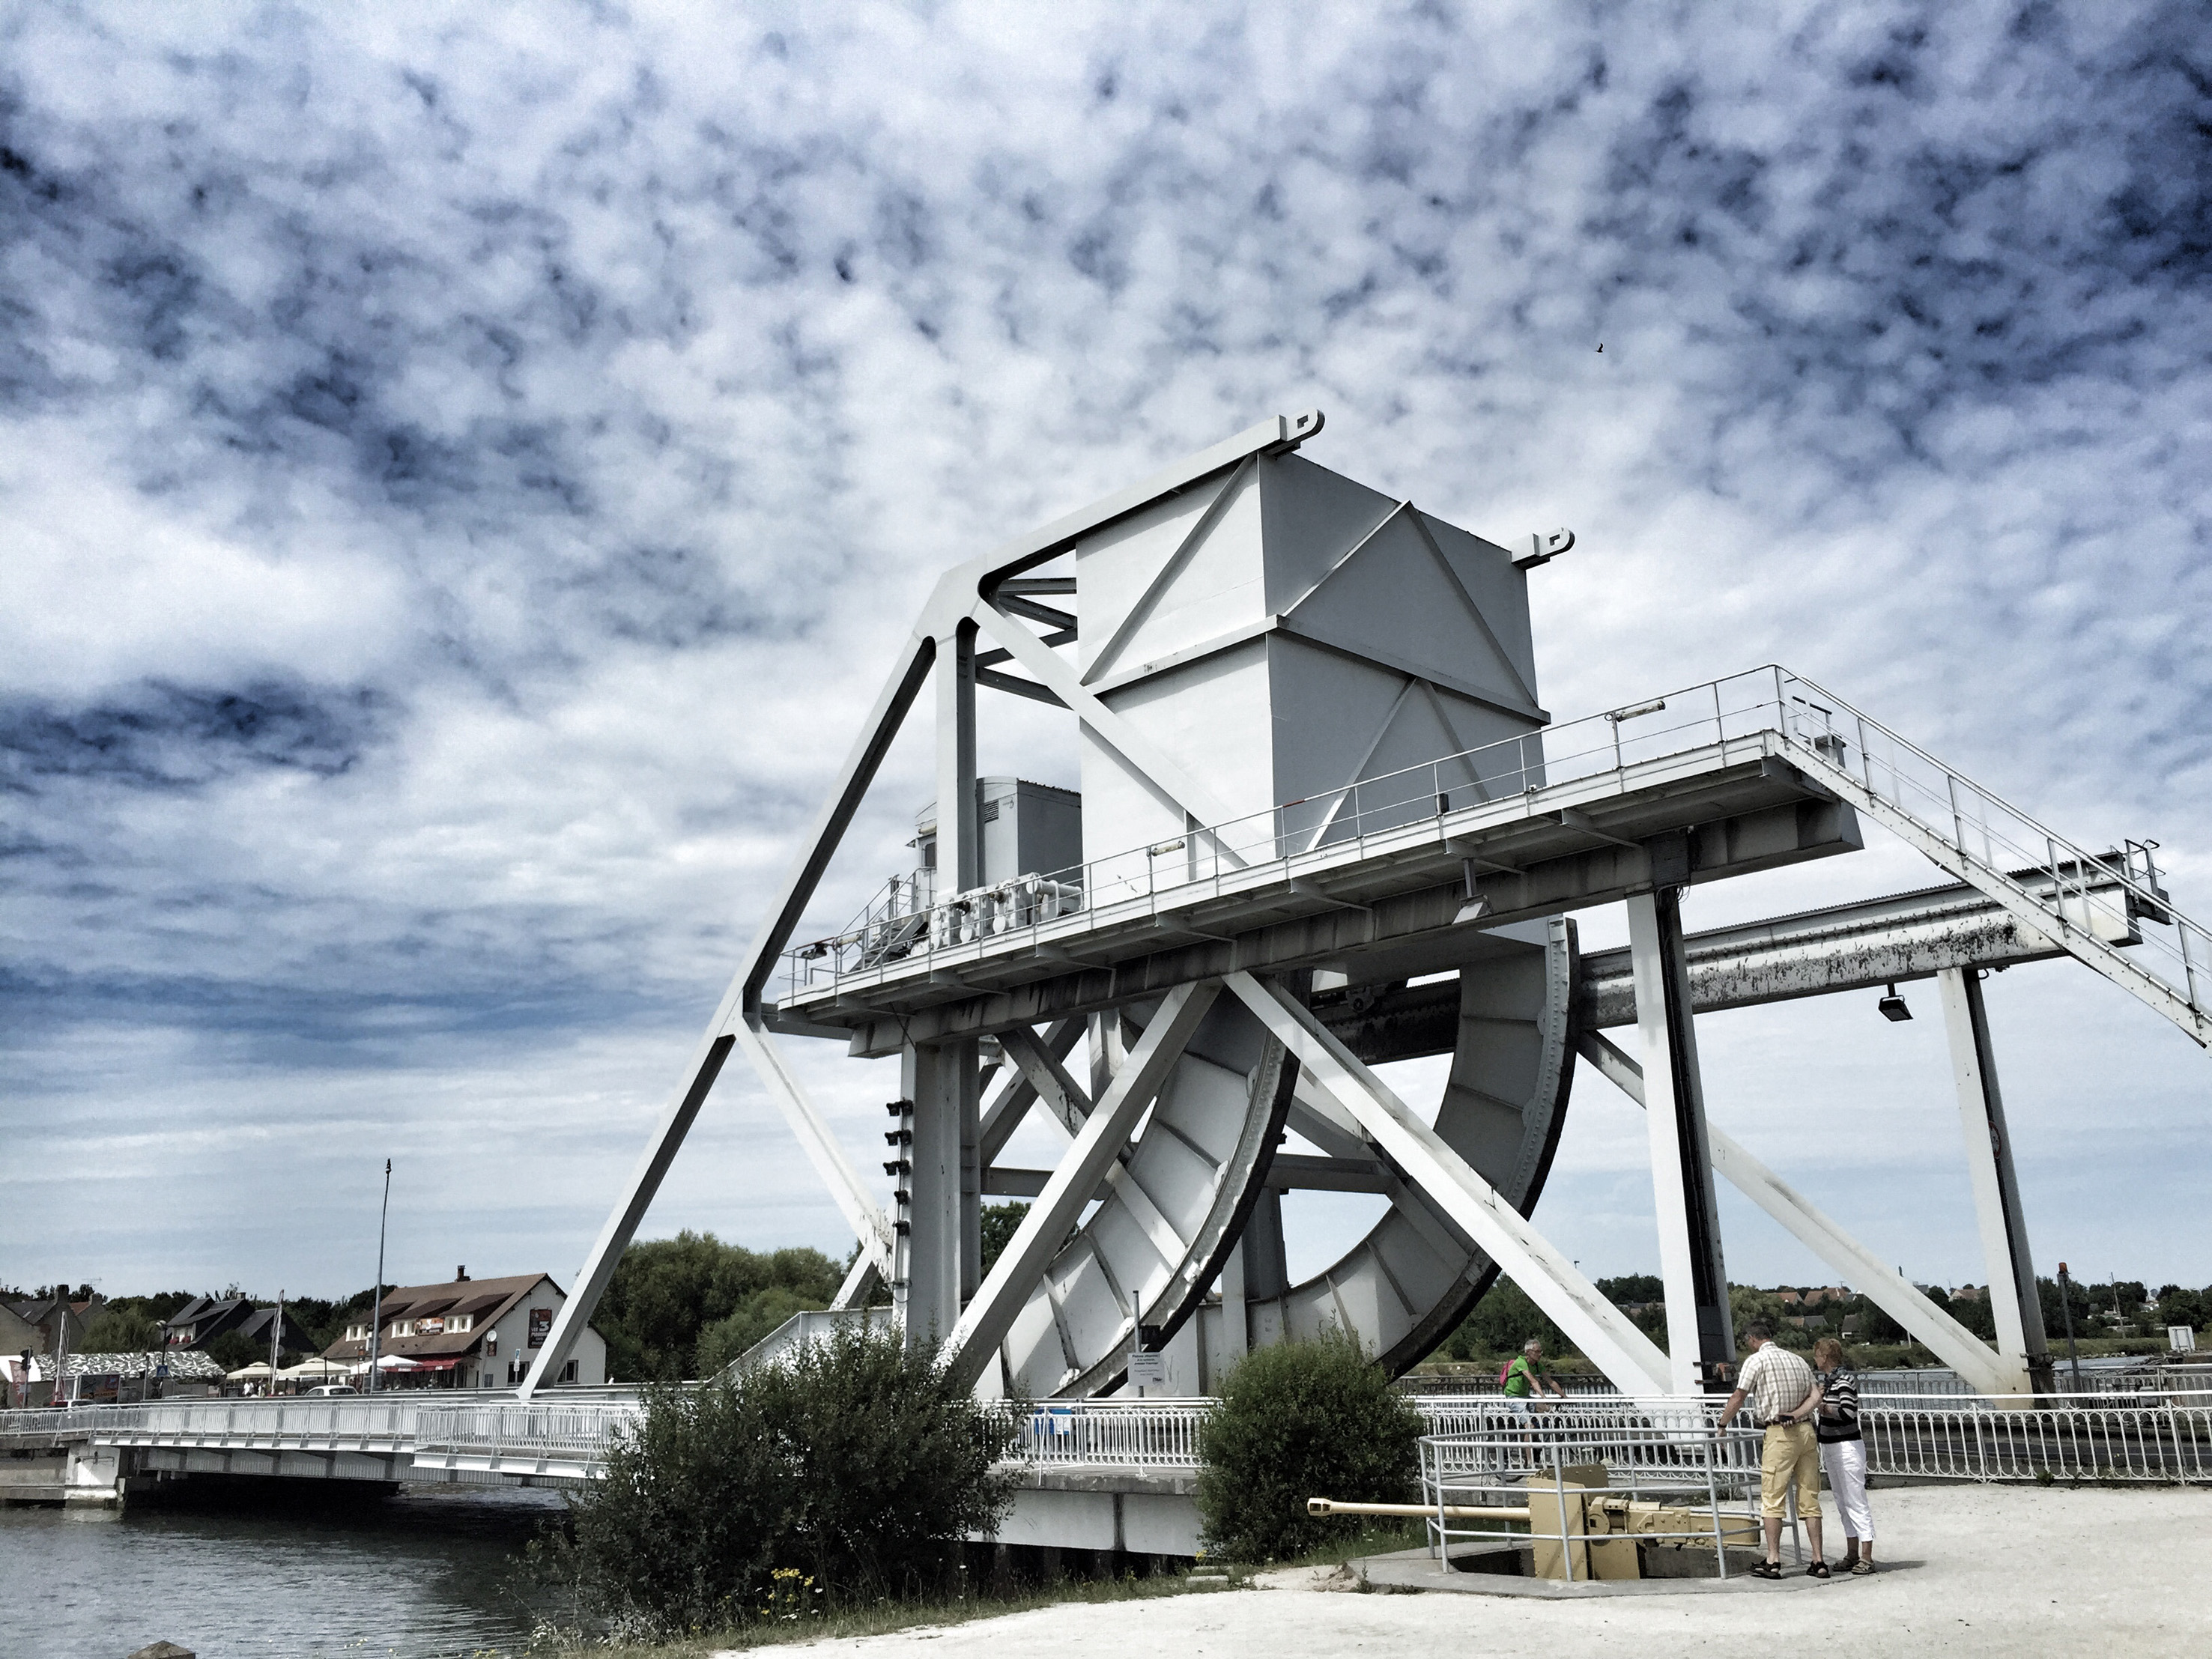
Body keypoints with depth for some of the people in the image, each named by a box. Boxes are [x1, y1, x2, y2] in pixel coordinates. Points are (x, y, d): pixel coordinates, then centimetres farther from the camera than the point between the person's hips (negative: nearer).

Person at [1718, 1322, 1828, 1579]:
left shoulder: (1757, 1360, -2)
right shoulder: (1797, 1359, 15)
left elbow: (1738, 1398, -1)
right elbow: (1816, 1396, 4)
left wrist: (1723, 1424, 11)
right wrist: (1795, 1415, -4)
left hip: (1779, 1434, -6)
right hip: (1807, 1431, 6)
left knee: (1772, 1499, -2)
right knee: (1809, 1499, 9)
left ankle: (1773, 1561, -5)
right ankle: (1818, 1562, 8)